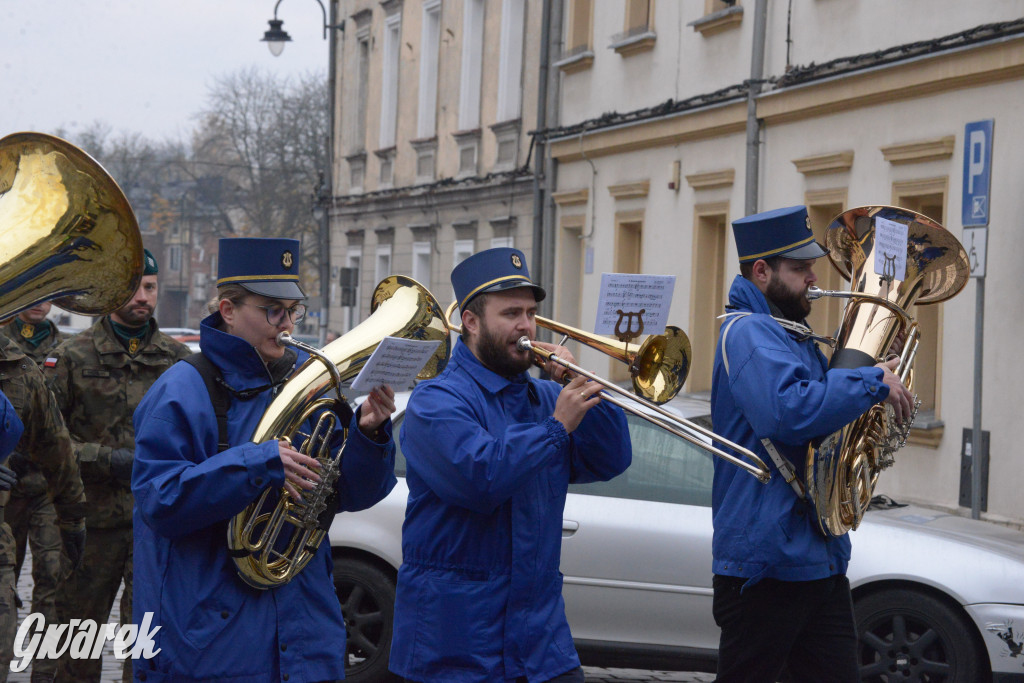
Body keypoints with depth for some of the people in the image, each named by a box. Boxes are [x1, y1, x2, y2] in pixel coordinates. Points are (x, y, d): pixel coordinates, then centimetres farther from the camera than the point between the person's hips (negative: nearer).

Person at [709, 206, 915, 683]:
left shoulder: (794, 336, 18)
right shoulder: (748, 333, -14)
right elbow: (790, 411, -31)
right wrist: (873, 382, -20)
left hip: (821, 560, 10)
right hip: (767, 561, -9)